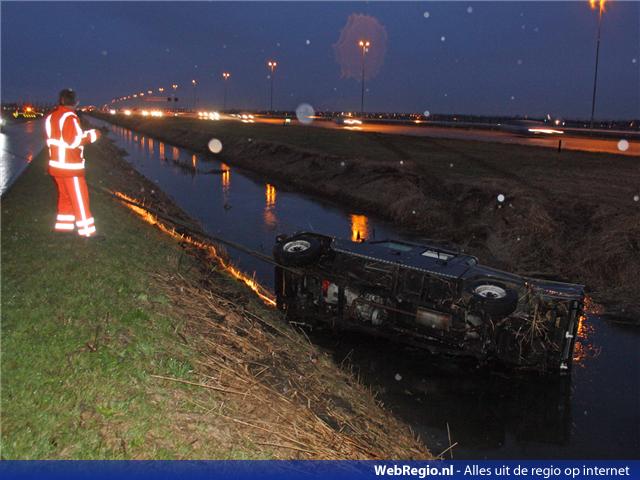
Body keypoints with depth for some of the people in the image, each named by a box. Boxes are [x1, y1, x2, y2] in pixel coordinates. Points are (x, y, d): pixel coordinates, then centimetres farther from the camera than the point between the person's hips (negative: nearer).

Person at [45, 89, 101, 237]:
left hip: (56, 164, 8)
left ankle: (63, 226, 24)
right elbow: (74, 141, -21)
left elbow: (53, 140, 14)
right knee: (80, 199, -3)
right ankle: (87, 231, 0)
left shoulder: (51, 117, 10)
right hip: (71, 167, -8)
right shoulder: (70, 117, -16)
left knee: (65, 196, 18)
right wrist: (91, 135, -9)